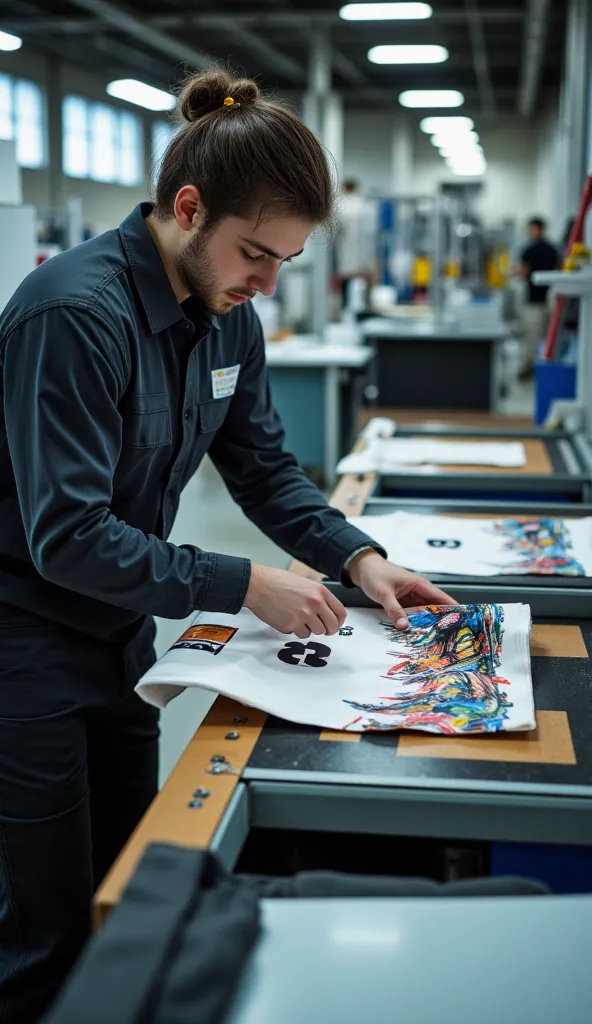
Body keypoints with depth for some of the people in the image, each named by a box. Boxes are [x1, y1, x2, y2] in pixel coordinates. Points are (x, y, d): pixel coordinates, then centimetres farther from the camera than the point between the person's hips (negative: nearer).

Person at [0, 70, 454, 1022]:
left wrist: (357, 558, -6)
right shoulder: (77, 311, -26)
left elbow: (263, 465, 8)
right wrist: (243, 585, -27)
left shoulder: (228, 316, -1)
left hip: (121, 628, 8)